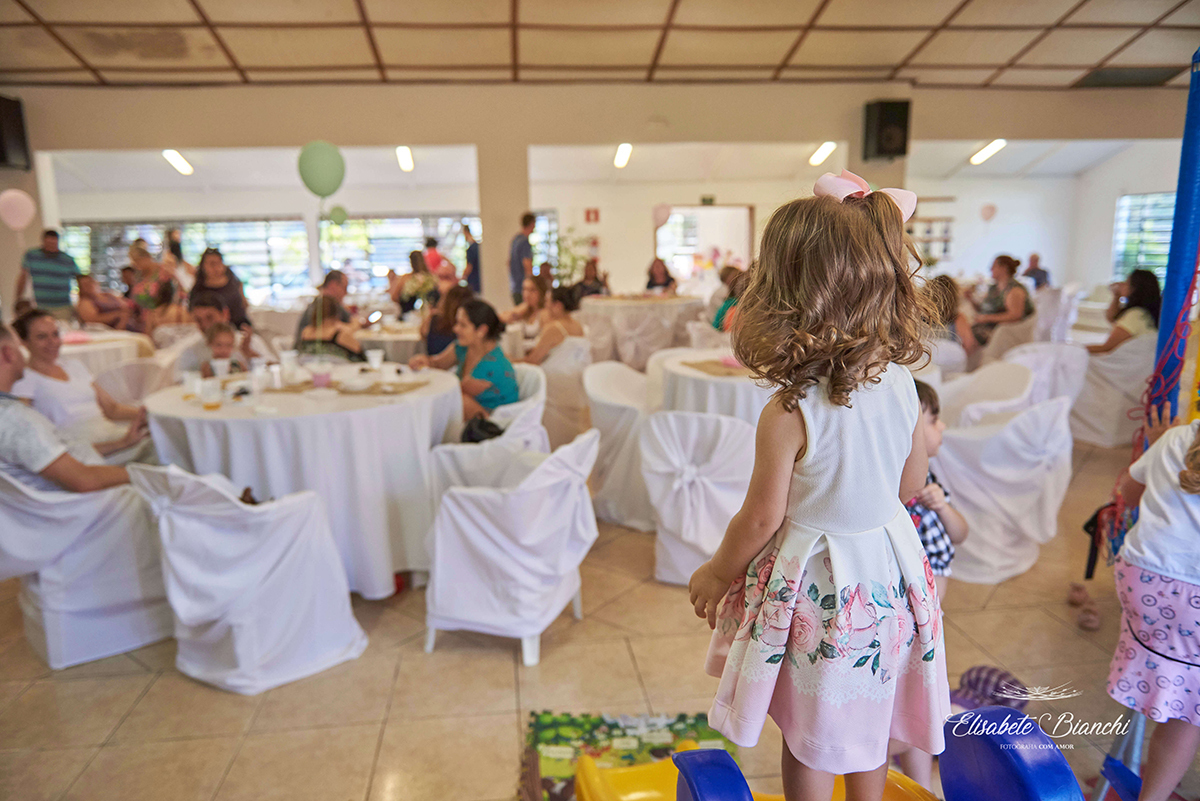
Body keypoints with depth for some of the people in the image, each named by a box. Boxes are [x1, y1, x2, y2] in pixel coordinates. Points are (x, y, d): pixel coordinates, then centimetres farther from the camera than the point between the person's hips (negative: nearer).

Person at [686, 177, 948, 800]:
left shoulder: (787, 415, -28)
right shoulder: (902, 386, -10)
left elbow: (761, 519, -19)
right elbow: (911, 486, 3)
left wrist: (715, 574, -1)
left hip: (815, 580, -6)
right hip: (886, 567, 6)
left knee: (811, 734, 18)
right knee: (867, 717, 28)